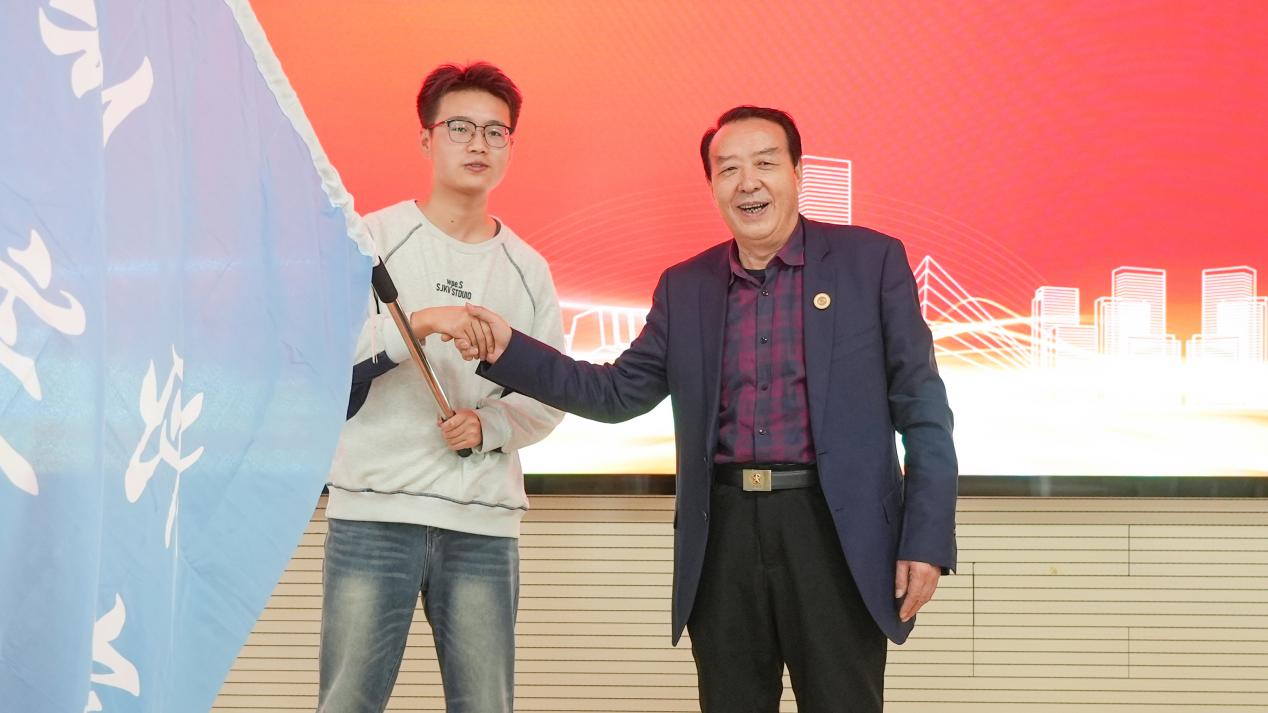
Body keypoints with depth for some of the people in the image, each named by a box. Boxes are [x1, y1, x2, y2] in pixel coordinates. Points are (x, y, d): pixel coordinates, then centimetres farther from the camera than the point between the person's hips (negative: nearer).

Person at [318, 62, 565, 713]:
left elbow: (550, 397, 14)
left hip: (485, 522, 3)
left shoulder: (526, 268, 13)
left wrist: (491, 425, -5)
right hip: (375, 511, -3)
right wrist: (416, 323, -20)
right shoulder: (372, 238, 3)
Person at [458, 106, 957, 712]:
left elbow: (922, 408, 0)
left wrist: (926, 540, -8)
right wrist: (507, 349, -3)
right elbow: (619, 393, 10)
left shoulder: (871, 260, 1)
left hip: (835, 531, -3)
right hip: (724, 536, 3)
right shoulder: (684, 287, 11)